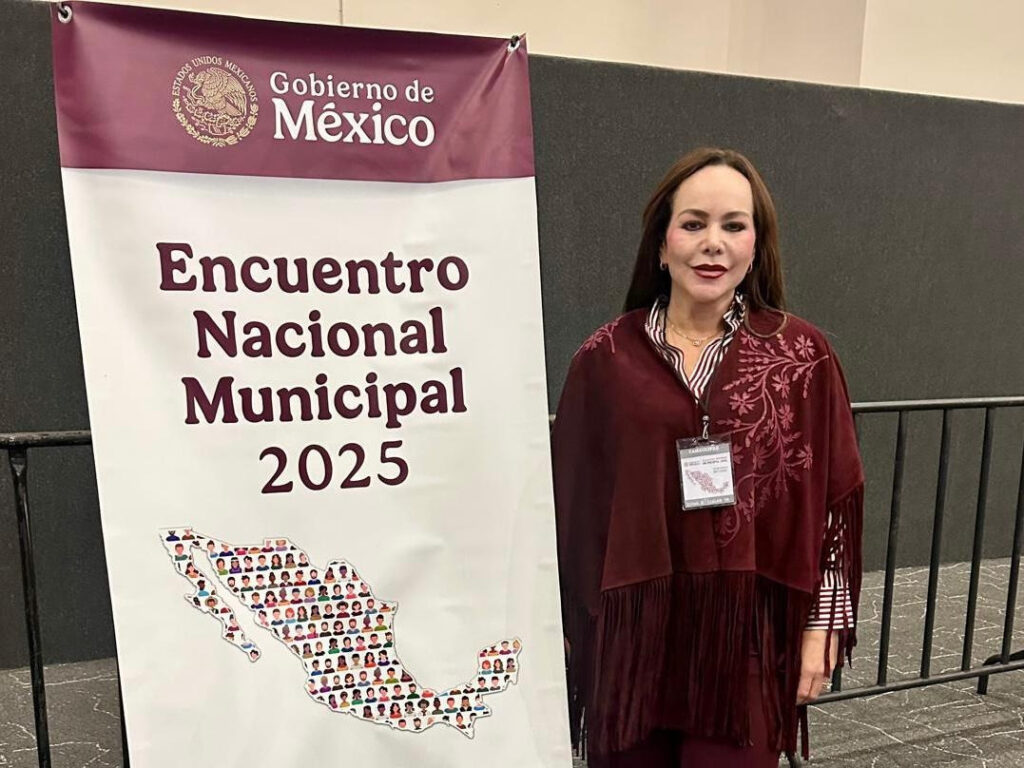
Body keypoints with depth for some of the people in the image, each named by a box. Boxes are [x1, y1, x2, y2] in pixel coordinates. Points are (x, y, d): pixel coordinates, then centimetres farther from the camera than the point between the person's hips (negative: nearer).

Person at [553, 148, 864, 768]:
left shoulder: (803, 354, -3)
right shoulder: (606, 357, -4)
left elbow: (831, 501, 1)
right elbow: (573, 500, 2)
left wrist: (821, 626, 0)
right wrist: (565, 623, 6)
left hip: (749, 628, 0)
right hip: (633, 624, 1)